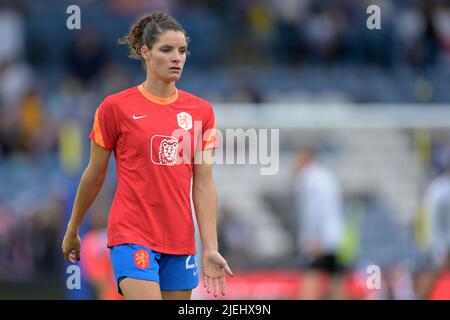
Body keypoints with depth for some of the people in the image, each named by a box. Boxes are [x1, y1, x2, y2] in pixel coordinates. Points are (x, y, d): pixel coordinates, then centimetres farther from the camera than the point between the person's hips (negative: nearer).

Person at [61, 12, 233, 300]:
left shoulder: (201, 111, 7)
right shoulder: (116, 107, -4)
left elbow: (204, 185, 5)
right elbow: (95, 175, 6)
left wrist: (210, 248, -3)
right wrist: (72, 232, 14)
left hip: (180, 241, 5)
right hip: (132, 236, -5)